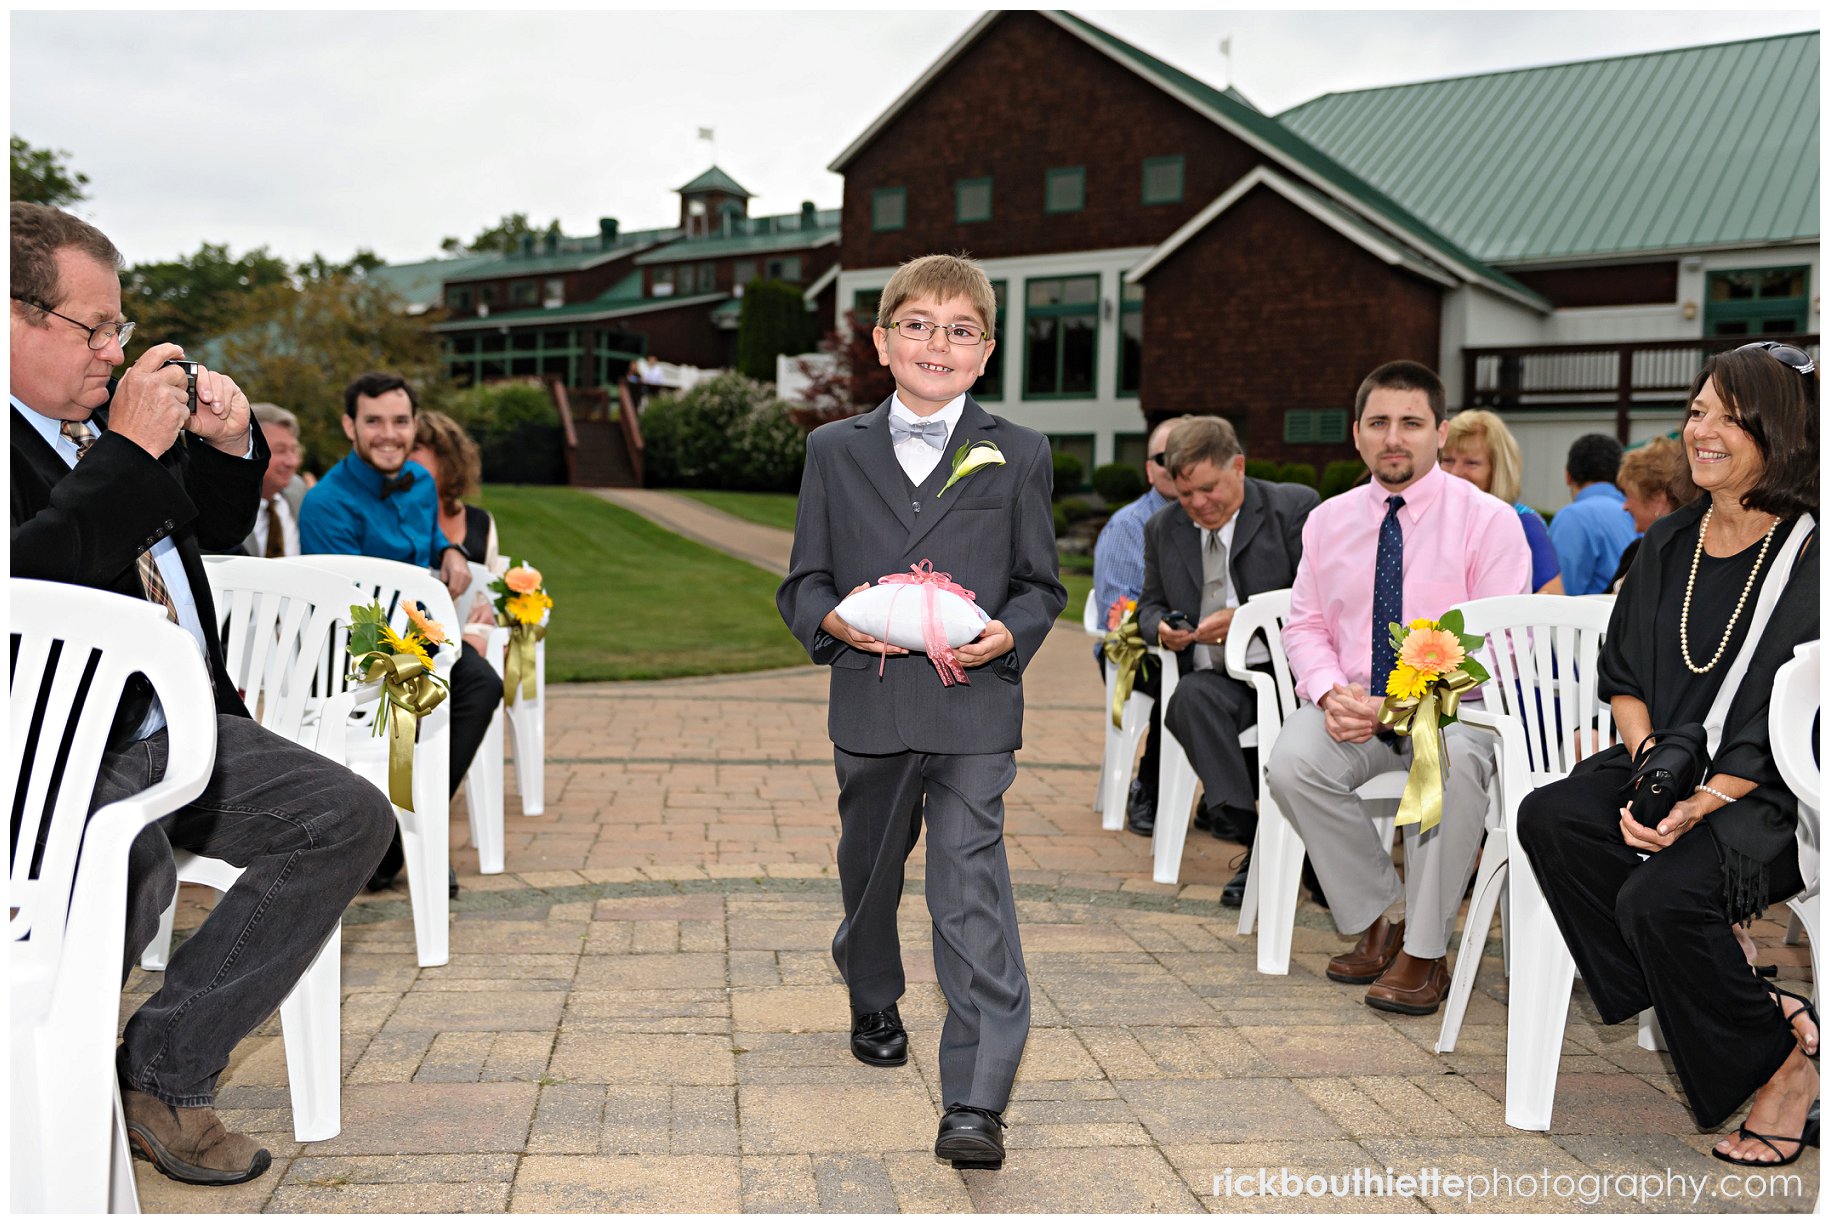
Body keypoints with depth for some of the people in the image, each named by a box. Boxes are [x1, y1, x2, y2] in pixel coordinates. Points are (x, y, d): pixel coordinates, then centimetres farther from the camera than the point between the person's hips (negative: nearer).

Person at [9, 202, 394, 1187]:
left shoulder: (99, 411, 15)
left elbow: (218, 527, 27)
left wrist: (226, 445, 6)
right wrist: (127, 451, -22)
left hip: (191, 729, 9)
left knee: (352, 815, -5)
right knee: (134, 873, -36)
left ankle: (161, 1069, -3)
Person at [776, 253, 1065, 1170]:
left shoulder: (1017, 455, 4)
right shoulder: (835, 451, 7)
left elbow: (1042, 585, 6)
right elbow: (802, 580, 8)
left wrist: (1008, 634, -14)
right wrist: (833, 620, -14)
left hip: (975, 708, -2)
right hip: (870, 707, 3)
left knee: (972, 896, -9)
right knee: (869, 872, 20)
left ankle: (975, 1101, -6)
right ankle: (873, 1002, 48)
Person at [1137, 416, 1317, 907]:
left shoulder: (1295, 507, 2)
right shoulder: (1163, 527, 17)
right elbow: (1151, 604, 26)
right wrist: (1160, 627, 0)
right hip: (1215, 678, 3)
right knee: (1191, 696, -33)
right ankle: (1258, 837, -26)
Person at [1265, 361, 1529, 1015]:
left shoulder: (1488, 519, -4)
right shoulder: (1328, 520, 10)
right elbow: (1305, 625, 11)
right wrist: (1330, 692, -12)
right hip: (1352, 705, 4)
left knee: (1451, 762, -37)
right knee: (1291, 764, -26)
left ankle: (1424, 953, -19)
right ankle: (1379, 917, -3)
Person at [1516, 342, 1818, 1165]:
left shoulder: (1805, 555, -11)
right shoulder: (1669, 544, 10)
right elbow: (1622, 673, 11)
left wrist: (1698, 804, -25)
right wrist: (1647, 758, -9)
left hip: (1771, 797, -7)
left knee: (1660, 895, -29)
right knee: (1548, 818, -19)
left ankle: (1783, 1061, -3)